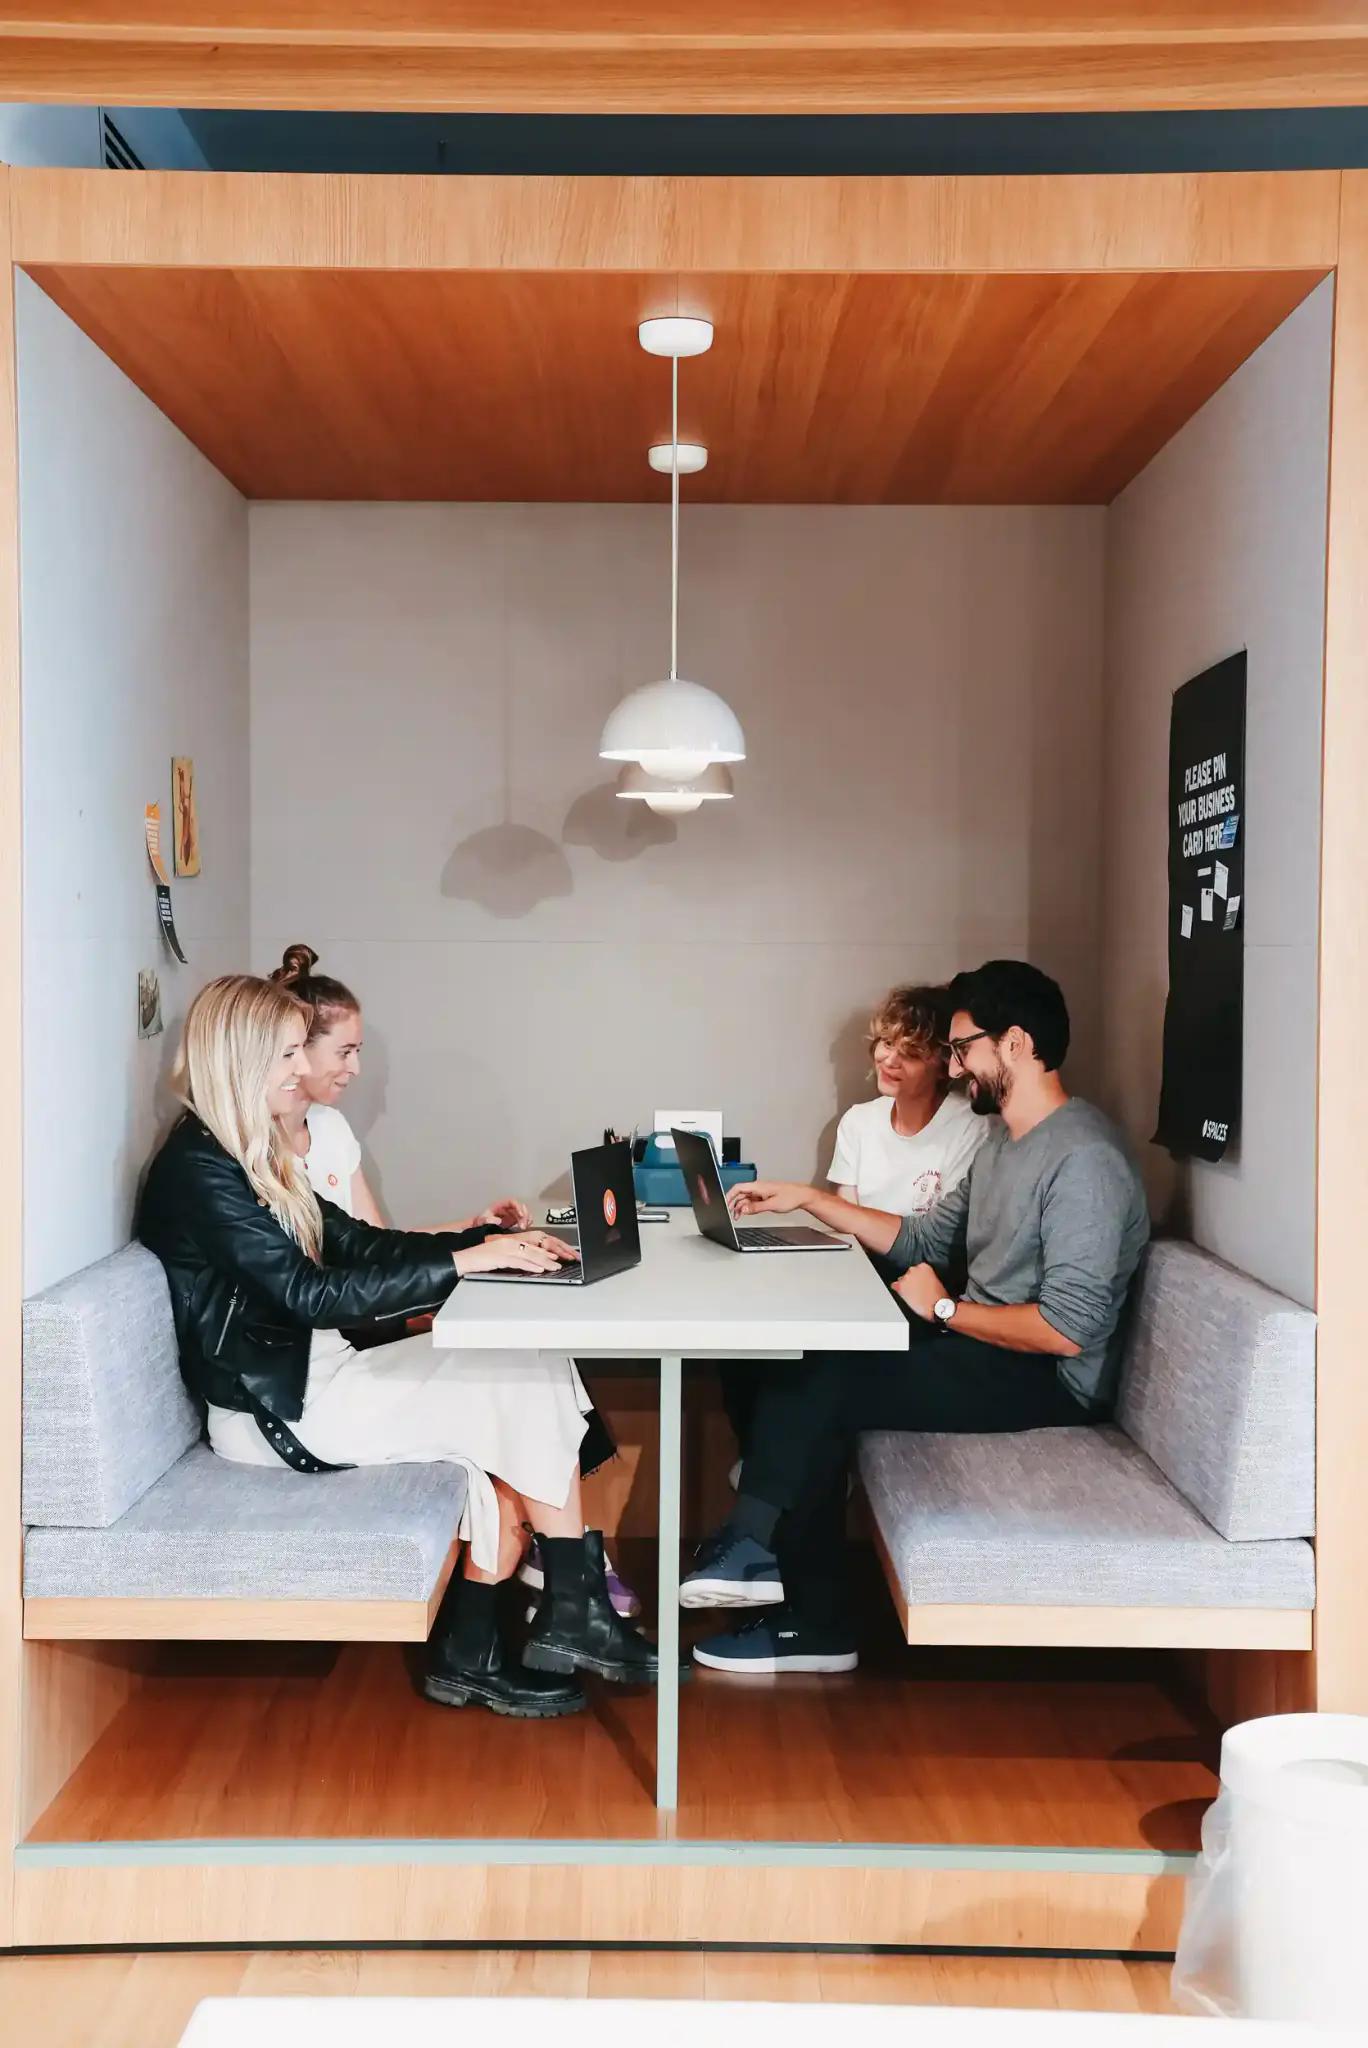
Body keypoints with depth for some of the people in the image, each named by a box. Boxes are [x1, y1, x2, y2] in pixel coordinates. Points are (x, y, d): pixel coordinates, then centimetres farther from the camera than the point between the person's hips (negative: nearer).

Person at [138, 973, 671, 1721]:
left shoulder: (253, 1154, 13)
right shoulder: (198, 1169, -17)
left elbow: (357, 1243, 11)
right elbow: (310, 1293, -24)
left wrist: (488, 1241, -1)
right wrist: (460, 1262, -25)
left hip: (314, 1372, 9)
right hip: (278, 1405, -9)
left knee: (528, 1378, -7)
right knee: (528, 1387, -13)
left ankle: (470, 1654, -1)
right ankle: (577, 1616, 3)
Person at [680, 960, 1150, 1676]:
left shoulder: (1085, 1159, -20)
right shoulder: (1004, 1142, 14)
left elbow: (1068, 1328, -26)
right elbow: (923, 1239, 19)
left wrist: (945, 1308, -15)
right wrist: (808, 1199, 13)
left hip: (1047, 1379, -10)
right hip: (984, 1348, 10)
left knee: (823, 1385, -21)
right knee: (801, 1366, -6)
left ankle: (757, 1547, 1)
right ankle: (810, 1623, -2)